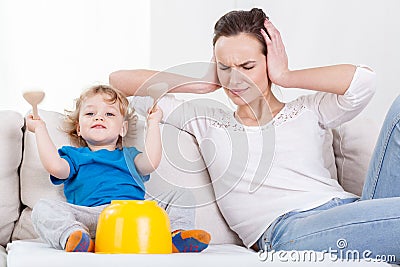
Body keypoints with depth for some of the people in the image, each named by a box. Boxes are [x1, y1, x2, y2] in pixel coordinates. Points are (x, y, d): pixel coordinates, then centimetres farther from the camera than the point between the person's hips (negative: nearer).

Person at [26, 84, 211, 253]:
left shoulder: (128, 155, 33)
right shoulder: (74, 155, 28)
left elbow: (150, 163, 8)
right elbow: (55, 167, 2)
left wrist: (153, 123, 17)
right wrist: (40, 128, 11)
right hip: (91, 216, -2)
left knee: (180, 197, -14)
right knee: (43, 208, -24)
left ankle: (176, 234, -42)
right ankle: (73, 236, -52)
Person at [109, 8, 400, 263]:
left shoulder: (308, 111, 21)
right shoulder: (205, 121, 23)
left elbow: (363, 80, 0)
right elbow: (120, 81, 22)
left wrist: (284, 77, 11)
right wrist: (204, 83, 19)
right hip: (291, 232, -4)